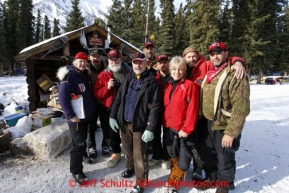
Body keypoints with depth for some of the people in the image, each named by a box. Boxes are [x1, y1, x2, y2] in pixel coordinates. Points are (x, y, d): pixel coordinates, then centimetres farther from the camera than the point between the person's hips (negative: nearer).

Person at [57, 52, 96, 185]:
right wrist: (71, 115, -25)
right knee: (79, 143, -2)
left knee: (82, 140, 24)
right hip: (76, 117, -8)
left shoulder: (86, 75, 9)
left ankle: (83, 154, 47)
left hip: (87, 115, 8)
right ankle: (76, 171, 12)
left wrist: (92, 108, 16)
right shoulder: (69, 76, -17)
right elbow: (63, 98, -24)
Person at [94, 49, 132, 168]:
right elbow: (97, 94, -5)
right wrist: (107, 87, -20)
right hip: (110, 110, 1)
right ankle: (116, 153, 38)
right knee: (113, 134, 15)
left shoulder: (129, 73, -1)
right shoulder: (103, 75, -1)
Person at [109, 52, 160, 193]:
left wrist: (150, 128, -18)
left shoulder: (151, 81, -9)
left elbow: (155, 106, -13)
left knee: (139, 153, 4)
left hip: (139, 123, -5)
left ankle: (141, 181, 23)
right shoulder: (128, 79, 8)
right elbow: (118, 98, 10)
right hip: (124, 121, 6)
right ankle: (130, 167, 48)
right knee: (127, 148, 22)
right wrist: (113, 116, 3)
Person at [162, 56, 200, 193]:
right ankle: (176, 176, 42)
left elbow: (192, 109, -15)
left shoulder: (190, 85, -11)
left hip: (183, 129, -5)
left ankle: (173, 181, 29)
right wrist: (164, 123, 9)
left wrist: (186, 129, -16)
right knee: (173, 156, 20)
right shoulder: (168, 86, 8)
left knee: (183, 160, 5)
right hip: (168, 127, 6)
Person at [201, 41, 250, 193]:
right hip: (209, 124, 8)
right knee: (208, 155, 23)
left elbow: (241, 108, -22)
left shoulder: (234, 75, -18)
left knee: (224, 159, 10)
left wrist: (231, 133, -23)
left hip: (225, 127, -7)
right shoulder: (208, 74, 6)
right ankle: (212, 177, 48)